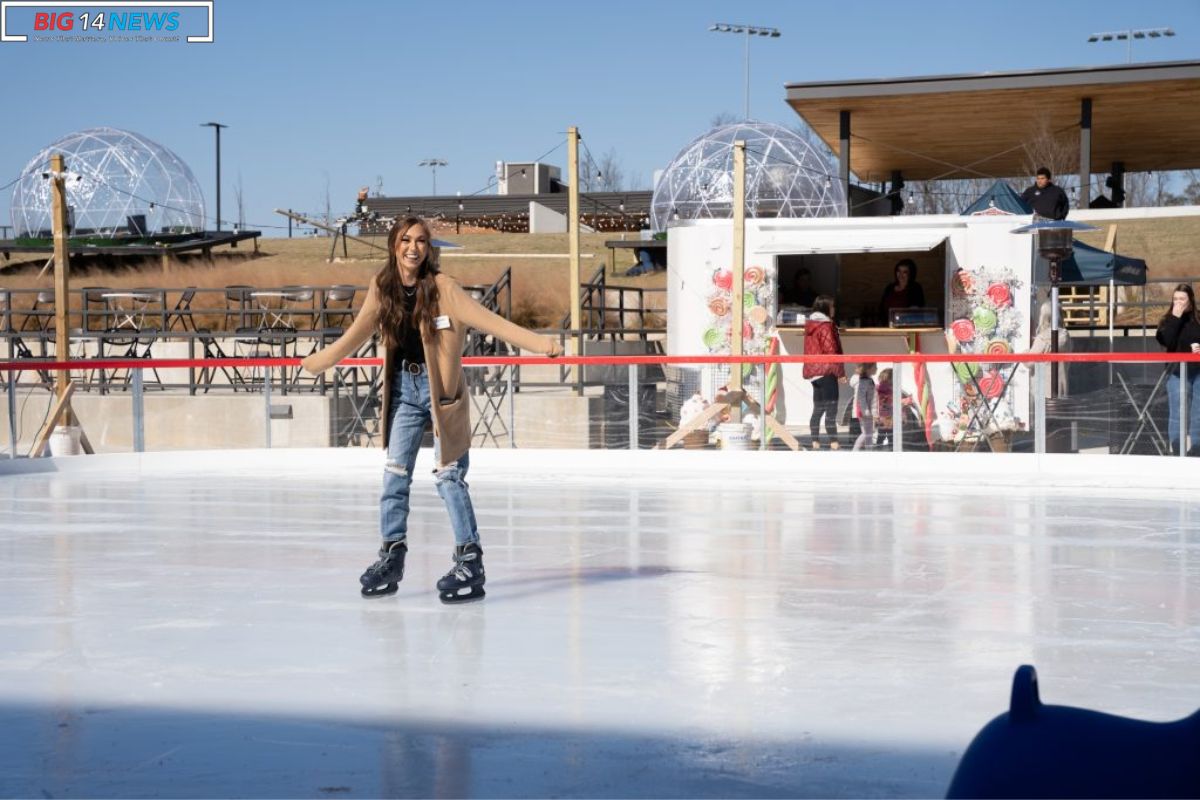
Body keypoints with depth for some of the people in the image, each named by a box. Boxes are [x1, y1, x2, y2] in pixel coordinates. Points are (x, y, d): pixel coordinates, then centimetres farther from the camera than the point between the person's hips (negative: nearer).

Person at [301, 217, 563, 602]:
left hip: (440, 387, -5)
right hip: (403, 387, 5)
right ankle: (392, 555, 20)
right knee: (395, 474, 9)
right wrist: (317, 362, 23)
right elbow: (358, 333, 14)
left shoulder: (442, 287, -13)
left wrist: (539, 343, -29)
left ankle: (470, 560, -3)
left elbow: (488, 320, -20)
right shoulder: (382, 287, 1)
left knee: (448, 474, -8)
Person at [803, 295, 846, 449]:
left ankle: (815, 442, 13)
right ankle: (833, 443, -13)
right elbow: (831, 350, -15)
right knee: (831, 408, -9)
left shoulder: (810, 325, 13)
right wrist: (840, 372, -10)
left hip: (813, 371, 9)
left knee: (818, 408, 12)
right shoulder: (825, 326, -12)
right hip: (826, 371, -9)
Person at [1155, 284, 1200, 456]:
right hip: (1177, 372, -2)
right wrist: (1176, 318, -14)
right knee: (1177, 416, -2)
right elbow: (1167, 342, -15)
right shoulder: (1168, 320, 2)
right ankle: (1177, 453, 2)